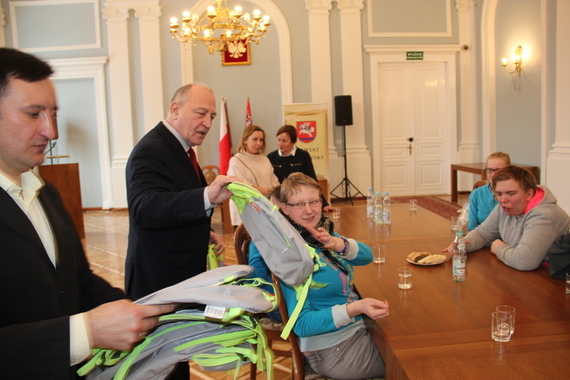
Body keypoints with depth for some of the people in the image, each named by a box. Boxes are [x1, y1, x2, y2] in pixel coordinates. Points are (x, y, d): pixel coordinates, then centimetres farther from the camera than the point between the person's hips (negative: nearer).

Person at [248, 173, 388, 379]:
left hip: (356, 328, 7)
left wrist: (337, 243, -22)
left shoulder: (323, 233, -1)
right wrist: (355, 308, -36)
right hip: (334, 350, -7)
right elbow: (302, 324, -25)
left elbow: (366, 256, -2)